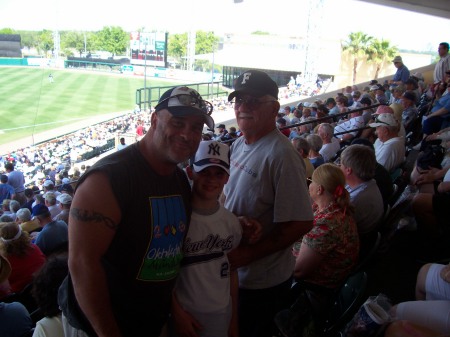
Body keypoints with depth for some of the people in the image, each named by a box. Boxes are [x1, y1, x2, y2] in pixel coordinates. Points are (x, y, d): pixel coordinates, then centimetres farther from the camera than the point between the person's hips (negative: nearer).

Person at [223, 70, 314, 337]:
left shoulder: (281, 155, -24)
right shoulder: (239, 144, 3)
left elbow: (301, 223, -25)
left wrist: (248, 254, -23)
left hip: (262, 282, -8)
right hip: (233, 272, 8)